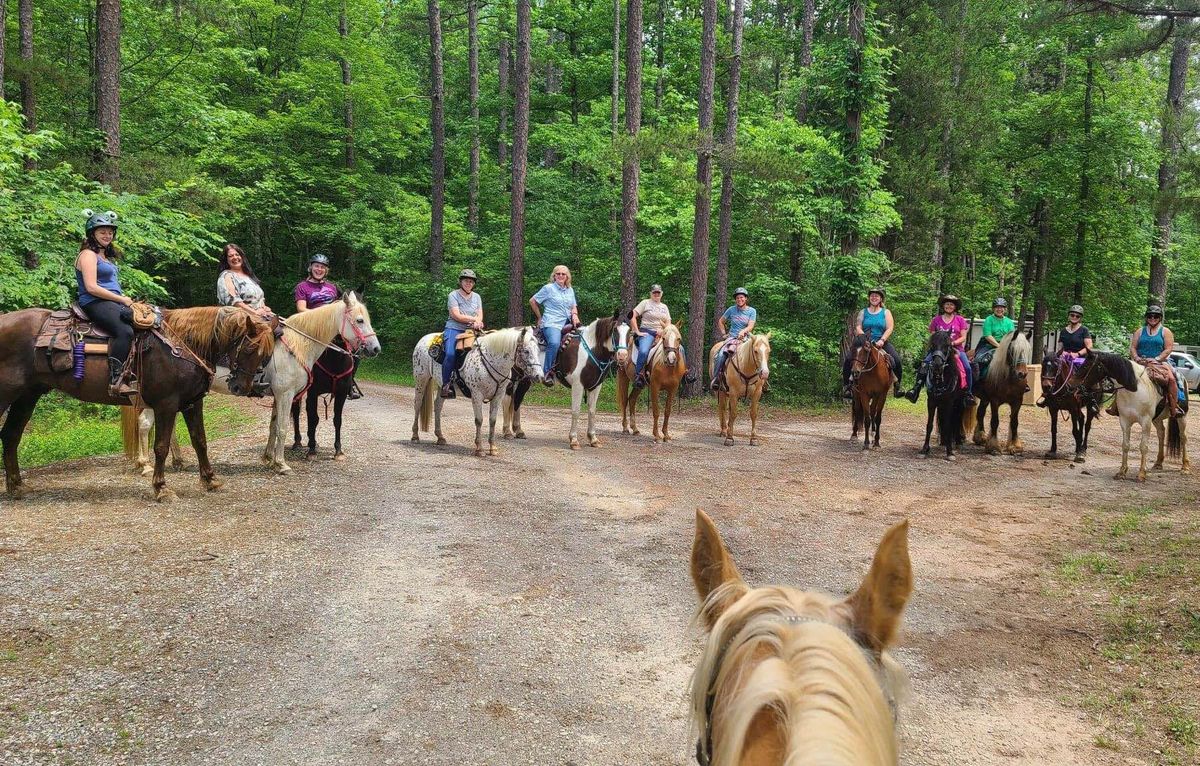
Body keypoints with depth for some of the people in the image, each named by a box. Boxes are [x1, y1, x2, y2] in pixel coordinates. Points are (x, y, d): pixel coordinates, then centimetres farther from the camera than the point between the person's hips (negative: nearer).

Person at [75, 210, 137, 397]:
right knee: (125, 331, -33)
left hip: (112, 302, 10)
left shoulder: (106, 256, 24)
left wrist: (126, 298, 12)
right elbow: (91, 287, -16)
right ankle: (116, 381, -37)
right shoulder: (88, 255, -5)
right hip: (95, 303, -10)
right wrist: (122, 299, -13)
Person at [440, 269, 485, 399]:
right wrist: (474, 319, -9)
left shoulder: (476, 297, 18)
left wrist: (477, 323, -15)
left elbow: (480, 315, 9)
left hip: (471, 330, 5)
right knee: (450, 354, -30)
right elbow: (456, 315, -9)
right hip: (454, 329, -5)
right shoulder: (453, 295, 1)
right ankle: (446, 385, -20)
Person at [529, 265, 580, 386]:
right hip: (551, 324, -7)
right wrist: (540, 317, 10)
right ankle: (547, 373, -27)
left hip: (567, 324, 7)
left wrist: (574, 315, 1)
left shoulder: (570, 290, 19)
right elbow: (532, 301, 7)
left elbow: (574, 306, 24)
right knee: (554, 342, -34)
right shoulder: (548, 288, 2)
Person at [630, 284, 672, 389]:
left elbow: (669, 324, 19)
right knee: (643, 351, -35)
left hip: (661, 333, 5)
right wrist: (637, 331, -9)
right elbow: (632, 316, -2)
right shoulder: (645, 303, 6)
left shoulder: (664, 307, 21)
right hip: (647, 332, -5)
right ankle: (638, 376, -26)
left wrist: (663, 330, -3)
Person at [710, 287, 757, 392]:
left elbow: (750, 326, -7)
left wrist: (743, 331, -27)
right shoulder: (731, 309, 8)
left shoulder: (752, 311, 5)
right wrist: (724, 334, 10)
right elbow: (720, 322, 20)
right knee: (721, 355, -26)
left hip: (745, 338, -1)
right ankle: (715, 378, -18)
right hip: (732, 337, 1)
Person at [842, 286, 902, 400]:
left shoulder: (886, 312, 10)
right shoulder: (863, 312, 12)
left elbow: (890, 328, -1)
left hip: (881, 342, 0)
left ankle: (897, 386, -8)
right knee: (848, 359, -22)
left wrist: (882, 340, -17)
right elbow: (858, 328, 3)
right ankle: (846, 385, -11)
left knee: (896, 360, -23)